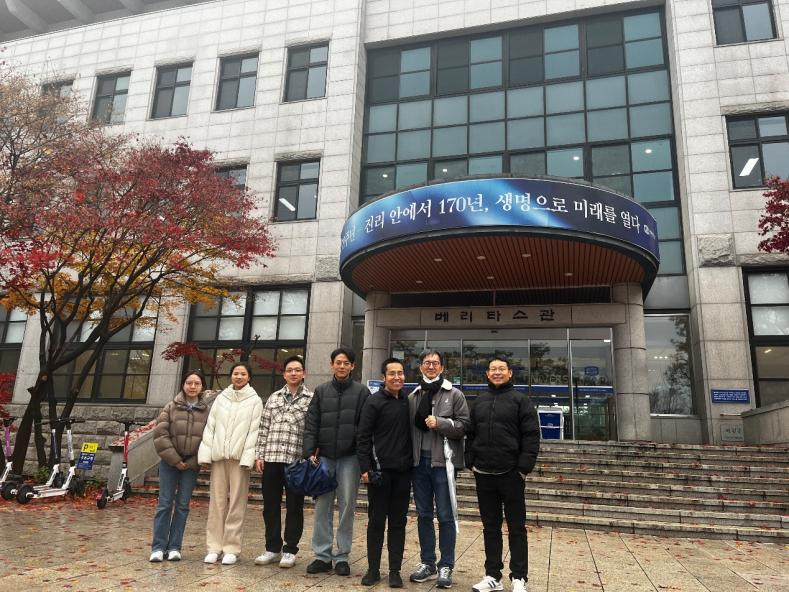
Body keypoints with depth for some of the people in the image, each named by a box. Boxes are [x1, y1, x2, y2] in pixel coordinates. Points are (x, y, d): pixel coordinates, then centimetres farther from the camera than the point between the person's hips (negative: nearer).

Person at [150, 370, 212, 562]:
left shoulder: (207, 411, 1)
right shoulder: (171, 407, 0)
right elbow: (160, 434, -5)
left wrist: (192, 462, -9)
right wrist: (175, 460, -10)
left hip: (191, 464, 1)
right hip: (170, 462, 0)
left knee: (182, 505, 6)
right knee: (165, 503, 1)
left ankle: (174, 547, 15)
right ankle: (158, 547, 10)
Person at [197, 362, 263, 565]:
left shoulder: (255, 401, 3)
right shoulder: (220, 398, 13)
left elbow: (254, 431, -3)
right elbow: (210, 426, 10)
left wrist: (247, 458, -12)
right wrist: (205, 453, 1)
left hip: (239, 457, -3)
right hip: (218, 456, 3)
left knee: (236, 503, 0)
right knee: (217, 501, 5)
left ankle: (231, 548, 7)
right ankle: (214, 547, 13)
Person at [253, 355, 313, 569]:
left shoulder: (311, 399, 0)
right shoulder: (274, 397, 12)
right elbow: (264, 428, 12)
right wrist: (259, 455, 5)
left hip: (297, 460, -4)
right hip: (271, 459, 4)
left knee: (294, 507, 6)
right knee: (270, 505, 10)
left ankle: (290, 550, 18)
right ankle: (272, 548, 24)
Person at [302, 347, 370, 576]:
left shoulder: (361, 392, 1)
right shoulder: (321, 391, 8)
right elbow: (311, 425, 5)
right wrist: (310, 452, -4)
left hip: (349, 457, -2)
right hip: (324, 456, 2)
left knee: (347, 506, 4)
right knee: (322, 506, 5)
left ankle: (342, 557, 16)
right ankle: (322, 555, 16)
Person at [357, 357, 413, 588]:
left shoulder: (407, 401, 9)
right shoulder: (374, 402, -5)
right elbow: (364, 437, -8)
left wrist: (412, 463, 10)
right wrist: (365, 468, -14)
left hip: (403, 471, 4)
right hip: (380, 470, -4)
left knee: (398, 522, 9)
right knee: (376, 521, 5)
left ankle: (395, 571, 18)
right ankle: (373, 569, 17)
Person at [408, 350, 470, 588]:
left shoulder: (454, 395, 0)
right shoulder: (413, 397, 10)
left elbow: (464, 425, -5)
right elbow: (409, 427, 12)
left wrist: (440, 423, -18)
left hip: (443, 461, -4)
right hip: (419, 461, 4)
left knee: (445, 515, 2)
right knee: (423, 514, 11)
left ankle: (446, 566, 13)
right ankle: (427, 562, 23)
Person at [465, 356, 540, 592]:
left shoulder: (520, 399, -2)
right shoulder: (479, 401, 12)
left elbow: (531, 436, -7)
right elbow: (471, 435, 15)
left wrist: (524, 467, -13)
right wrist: (471, 462, 6)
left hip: (511, 474, -4)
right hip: (484, 474, 4)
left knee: (516, 527, 5)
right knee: (490, 527, 12)